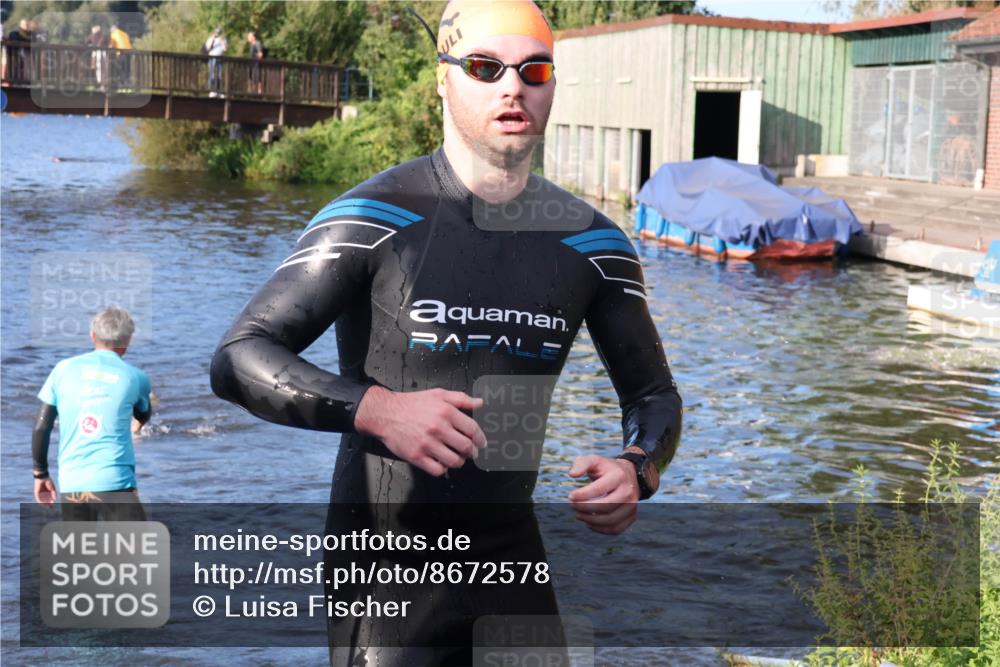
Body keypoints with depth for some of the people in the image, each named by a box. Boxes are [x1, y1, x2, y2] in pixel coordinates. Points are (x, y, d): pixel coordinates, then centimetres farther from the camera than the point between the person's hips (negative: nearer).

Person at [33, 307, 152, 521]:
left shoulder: (64, 369, 6)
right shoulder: (135, 377, 4)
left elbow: (41, 428, 6)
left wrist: (41, 473, 17)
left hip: (71, 485, 4)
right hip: (115, 484, -3)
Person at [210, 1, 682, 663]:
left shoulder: (591, 242, 1)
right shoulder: (375, 219, -13)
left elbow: (653, 394, 11)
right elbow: (238, 360, -16)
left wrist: (636, 470, -12)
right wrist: (377, 410, -32)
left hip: (512, 559, 5)